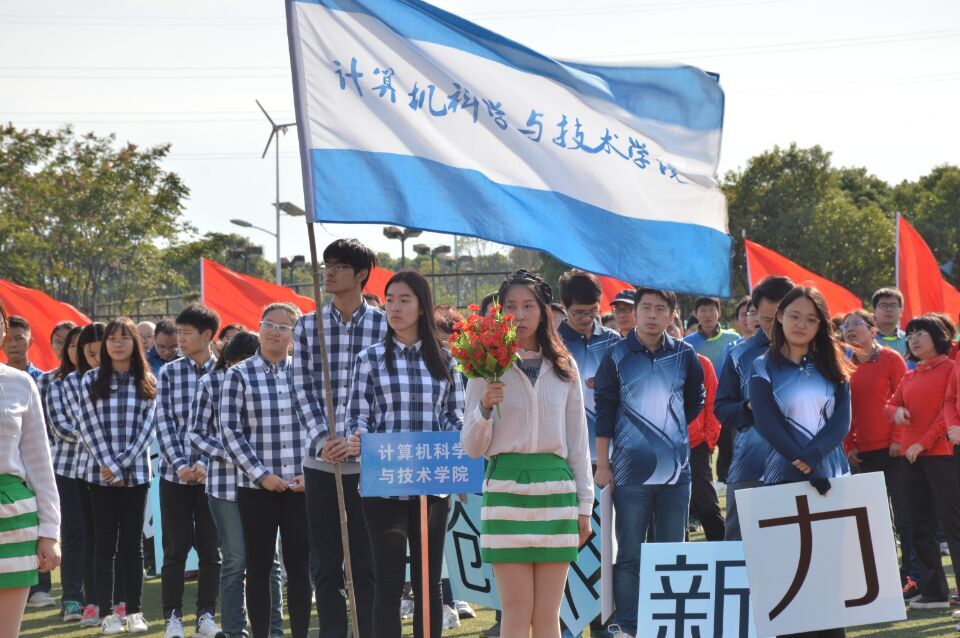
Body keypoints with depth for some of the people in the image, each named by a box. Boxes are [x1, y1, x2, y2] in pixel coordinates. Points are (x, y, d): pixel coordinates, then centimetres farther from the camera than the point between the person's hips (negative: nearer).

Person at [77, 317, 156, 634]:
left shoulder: (147, 382, 4)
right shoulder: (91, 380, 2)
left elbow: (147, 428, -2)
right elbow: (89, 428, -3)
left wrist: (122, 464, -11)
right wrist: (110, 466, -12)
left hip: (136, 473, 1)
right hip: (101, 474, -1)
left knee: (133, 542, 5)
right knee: (105, 544, 2)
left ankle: (134, 612, 9)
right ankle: (106, 614, 5)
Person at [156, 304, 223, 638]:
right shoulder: (169, 373, 5)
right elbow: (164, 423, 0)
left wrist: (205, 463, -13)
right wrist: (180, 464, -11)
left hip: (212, 473, -1)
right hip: (175, 473, 1)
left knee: (210, 548, 4)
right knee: (175, 548, 2)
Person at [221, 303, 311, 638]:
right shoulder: (239, 375, 0)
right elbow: (230, 431, -4)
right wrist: (261, 474, -10)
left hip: (301, 485, 2)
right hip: (256, 486, -2)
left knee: (299, 566, 4)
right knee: (259, 567, 4)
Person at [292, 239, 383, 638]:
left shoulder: (383, 327, 0)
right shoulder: (307, 326, 8)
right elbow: (302, 389, 4)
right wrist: (323, 438, -11)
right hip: (320, 461, 3)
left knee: (366, 563, 1)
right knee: (325, 564, 6)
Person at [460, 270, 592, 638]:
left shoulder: (564, 368, 11)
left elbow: (577, 441, 14)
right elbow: (472, 447, 3)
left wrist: (584, 505, 10)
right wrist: (485, 407, -15)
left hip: (556, 488, 2)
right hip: (507, 487, -2)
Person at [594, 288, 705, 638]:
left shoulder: (684, 355, 6)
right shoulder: (617, 356, -1)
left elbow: (696, 400, 21)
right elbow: (604, 411, -2)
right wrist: (603, 464, -5)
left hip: (676, 471, 3)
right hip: (631, 472, -3)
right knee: (629, 556, 0)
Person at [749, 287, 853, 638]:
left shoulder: (833, 367, 11)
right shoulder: (765, 368, 4)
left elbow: (842, 420, 0)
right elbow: (766, 424, -8)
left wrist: (811, 457, -15)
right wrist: (804, 467, -17)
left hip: (832, 475, 2)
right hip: (784, 476, -2)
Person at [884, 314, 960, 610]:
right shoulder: (909, 377, 16)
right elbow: (890, 406, 19)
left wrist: (924, 443, -15)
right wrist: (896, 411, -5)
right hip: (912, 457, 7)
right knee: (921, 525, 8)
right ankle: (934, 591, 13)